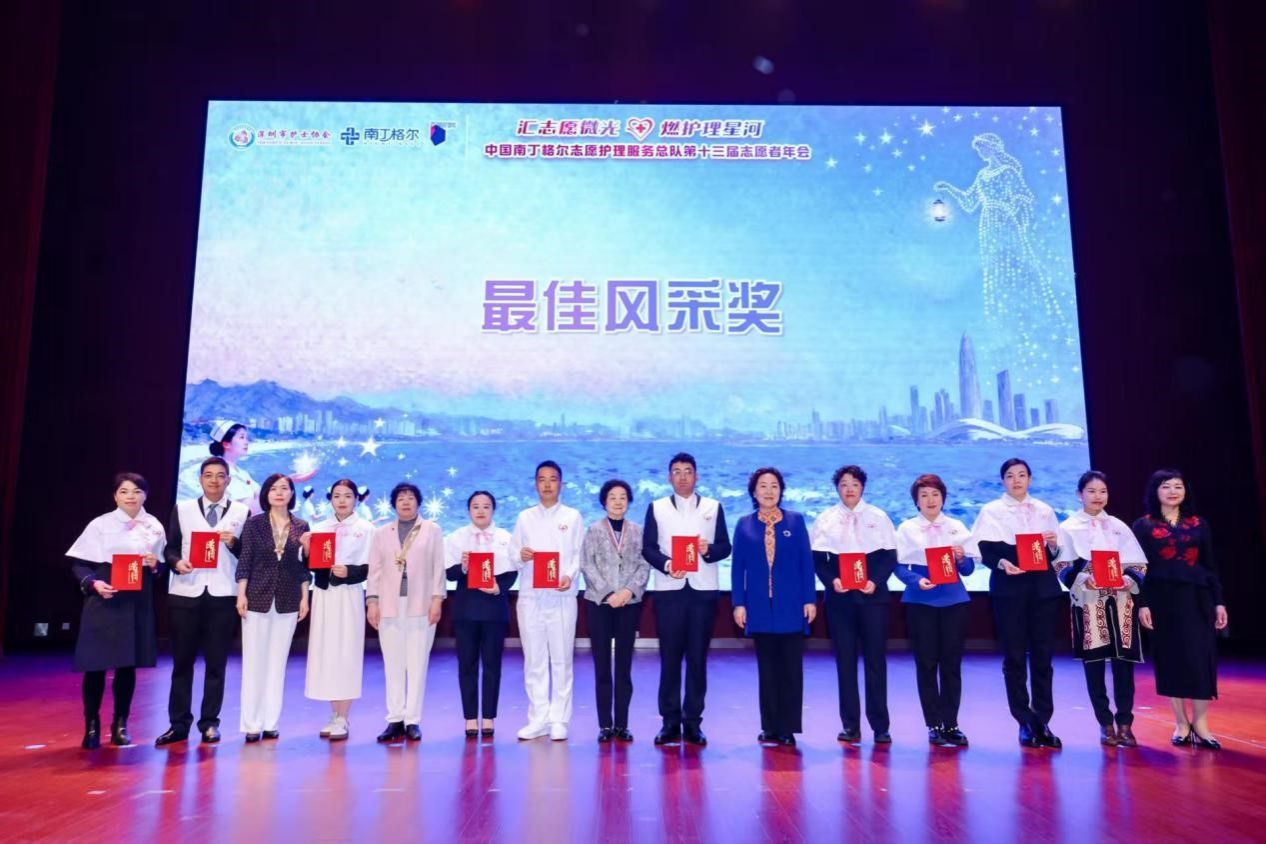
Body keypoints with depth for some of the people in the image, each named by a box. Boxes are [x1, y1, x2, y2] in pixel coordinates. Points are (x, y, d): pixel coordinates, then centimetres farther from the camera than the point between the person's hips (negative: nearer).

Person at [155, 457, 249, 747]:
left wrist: (234, 543, -15)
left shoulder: (242, 512, 6)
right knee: (182, 661, 5)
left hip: (223, 595, -1)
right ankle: (179, 724, 14)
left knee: (216, 663, 4)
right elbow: (170, 548, 8)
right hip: (186, 594, 1)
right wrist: (177, 562, -12)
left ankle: (209, 723, 14)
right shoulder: (181, 509, 11)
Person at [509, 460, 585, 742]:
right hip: (530, 596, 2)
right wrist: (520, 555, -14)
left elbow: (580, 553, 2)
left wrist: (570, 575, -15)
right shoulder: (524, 517, 12)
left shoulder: (572, 517, 7)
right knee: (534, 660, 5)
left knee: (561, 659, 1)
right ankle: (538, 719, 13)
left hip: (561, 595, -2)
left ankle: (559, 720, 8)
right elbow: (513, 552, 8)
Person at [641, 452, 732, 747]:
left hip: (703, 589, 0)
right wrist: (666, 564, -15)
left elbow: (725, 546, 7)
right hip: (668, 589, 0)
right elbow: (648, 548, 3)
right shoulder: (656, 507, 11)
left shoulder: (713, 507, 12)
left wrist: (709, 550, -15)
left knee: (698, 657, 1)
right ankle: (670, 721, 9)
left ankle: (693, 722, 9)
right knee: (670, 656, 1)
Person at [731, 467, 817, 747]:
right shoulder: (744, 525, 6)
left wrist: (810, 600, -4)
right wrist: (738, 603, -2)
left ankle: (788, 729, 8)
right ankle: (770, 728, 15)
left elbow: (807, 562, 2)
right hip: (760, 607, 1)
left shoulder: (795, 521, 4)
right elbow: (738, 567, 4)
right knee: (767, 669, 8)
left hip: (791, 607, -1)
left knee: (791, 668, 1)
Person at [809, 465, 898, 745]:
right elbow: (817, 559, 4)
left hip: (873, 596, -1)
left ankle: (880, 725, 8)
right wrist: (831, 580, -13)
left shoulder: (878, 517, 3)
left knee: (876, 659, 0)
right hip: (839, 597, 1)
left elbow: (890, 556, 2)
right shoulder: (825, 519, 5)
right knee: (845, 660, 4)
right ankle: (850, 724, 11)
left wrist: (875, 581, -13)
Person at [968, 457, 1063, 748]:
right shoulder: (991, 511, 5)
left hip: (1043, 587, 2)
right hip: (1009, 588, -2)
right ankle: (1025, 723, 9)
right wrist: (1001, 563, -21)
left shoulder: (1045, 511, 14)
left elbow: (1056, 554, 13)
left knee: (1042, 655, 3)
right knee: (1014, 656, 0)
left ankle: (1042, 721, 11)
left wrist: (1053, 545, -9)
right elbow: (985, 550, -3)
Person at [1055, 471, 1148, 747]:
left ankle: (1124, 723, 10)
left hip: (1121, 601, 2)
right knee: (1093, 664, 2)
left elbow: (1137, 564, 10)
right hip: (1088, 603, -2)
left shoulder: (1119, 527, 13)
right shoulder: (1068, 528, 4)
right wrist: (1083, 579, -19)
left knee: (1123, 662, 0)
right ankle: (1106, 724, 12)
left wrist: (1130, 579, -11)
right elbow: (1063, 568, -2)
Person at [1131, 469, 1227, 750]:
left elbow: (1210, 565, 10)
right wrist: (1142, 604, -8)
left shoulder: (1199, 523, 10)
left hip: (1196, 598, 2)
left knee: (1201, 657, -4)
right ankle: (1181, 723, 13)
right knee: (1170, 658, 2)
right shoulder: (1143, 525, 2)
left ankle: (1200, 723, 6)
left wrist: (1219, 602, 4)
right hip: (1162, 599, -2)